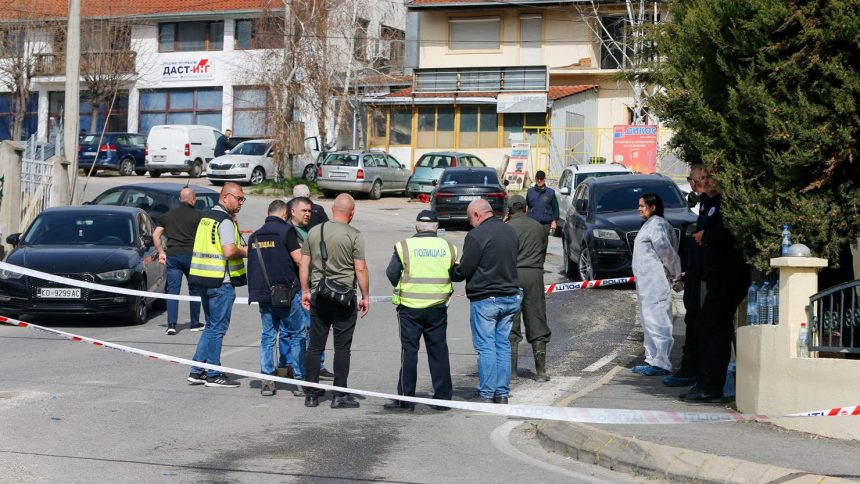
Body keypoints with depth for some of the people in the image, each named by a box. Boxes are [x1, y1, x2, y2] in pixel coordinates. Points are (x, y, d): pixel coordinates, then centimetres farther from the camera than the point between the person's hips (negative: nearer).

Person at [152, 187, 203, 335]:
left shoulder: (168, 215, 12)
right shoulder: (198, 215, 0)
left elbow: (155, 235, 10)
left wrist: (161, 252, 15)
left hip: (172, 255, 3)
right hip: (191, 255, -2)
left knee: (172, 290, 2)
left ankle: (171, 324, -9)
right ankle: (195, 323, 17)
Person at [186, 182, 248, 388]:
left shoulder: (206, 217, 15)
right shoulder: (225, 221, -14)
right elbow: (229, 251, -24)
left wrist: (238, 247, 13)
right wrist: (244, 252, -4)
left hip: (203, 279, 9)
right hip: (221, 280, -9)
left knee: (211, 326, 17)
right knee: (218, 328, -1)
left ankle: (197, 371, 15)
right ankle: (213, 375, 4)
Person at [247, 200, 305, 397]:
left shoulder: (255, 235, 12)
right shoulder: (285, 230, -8)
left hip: (262, 292, 5)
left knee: (267, 336, 10)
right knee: (297, 334, 5)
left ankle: (267, 380, 5)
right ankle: (300, 378, 5)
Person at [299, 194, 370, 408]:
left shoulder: (314, 231, 5)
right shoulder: (354, 235, -8)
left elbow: (304, 264, 8)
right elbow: (360, 269, -11)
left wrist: (305, 291, 17)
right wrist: (365, 296, -2)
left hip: (318, 296, 4)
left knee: (315, 345, 9)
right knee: (342, 347, 2)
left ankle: (311, 394, 12)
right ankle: (340, 395, 4)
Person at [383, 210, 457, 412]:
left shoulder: (404, 246, -7)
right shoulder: (448, 247, 1)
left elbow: (392, 274, -3)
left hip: (409, 306, -2)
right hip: (437, 308, 2)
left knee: (409, 350, 3)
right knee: (439, 351, 10)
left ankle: (405, 399, 2)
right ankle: (443, 397, 13)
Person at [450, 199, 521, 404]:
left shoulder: (476, 235, -15)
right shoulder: (510, 231, 10)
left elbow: (464, 270, -14)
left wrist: (451, 272, 6)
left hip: (485, 299, -7)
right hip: (510, 297, 7)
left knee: (486, 347, -1)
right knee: (503, 345, 11)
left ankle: (487, 394, 1)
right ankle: (502, 393, 13)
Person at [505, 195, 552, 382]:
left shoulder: (507, 228, -4)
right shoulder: (538, 227, 10)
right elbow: (543, 251, 15)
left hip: (513, 275, -3)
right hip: (535, 275, 3)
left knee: (510, 326, 2)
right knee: (537, 325, 9)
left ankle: (511, 371, 0)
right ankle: (541, 370, 9)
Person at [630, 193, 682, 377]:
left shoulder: (657, 225, -13)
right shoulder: (649, 224, 20)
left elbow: (664, 248, -24)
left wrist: (673, 272, -15)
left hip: (656, 282, -11)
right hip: (647, 283, 11)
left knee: (657, 322, -13)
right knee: (648, 322, 16)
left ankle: (662, 364, -14)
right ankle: (652, 359, 23)